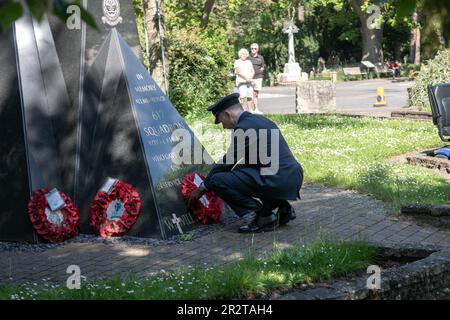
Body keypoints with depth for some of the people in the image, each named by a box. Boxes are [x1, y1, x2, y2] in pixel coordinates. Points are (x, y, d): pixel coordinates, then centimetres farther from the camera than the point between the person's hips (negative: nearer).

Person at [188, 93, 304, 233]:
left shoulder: (243, 128, -9)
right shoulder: (260, 120, 20)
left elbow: (227, 162, -3)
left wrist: (202, 188, 8)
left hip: (277, 181, -10)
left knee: (217, 181, -10)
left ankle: (264, 216, -6)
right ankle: (283, 208, 17)